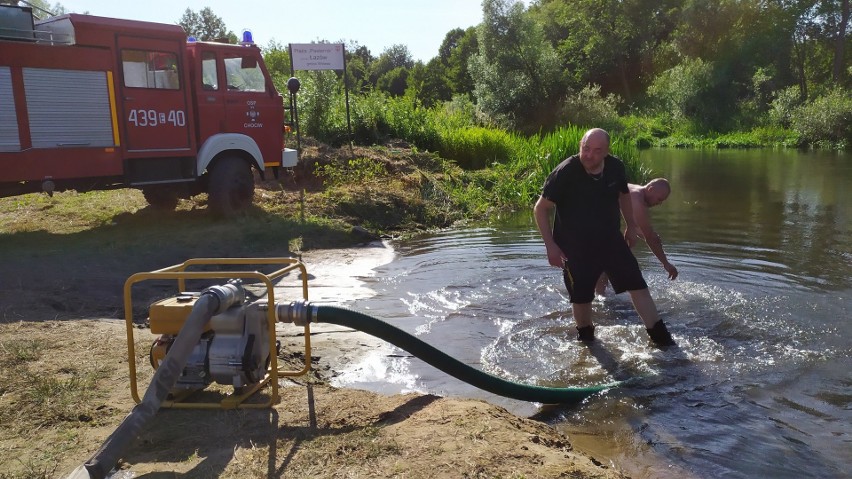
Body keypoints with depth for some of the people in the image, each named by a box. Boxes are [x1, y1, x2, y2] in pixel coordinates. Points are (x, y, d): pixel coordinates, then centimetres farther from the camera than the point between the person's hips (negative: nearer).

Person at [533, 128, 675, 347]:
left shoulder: (616, 167, -7)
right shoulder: (564, 173, -21)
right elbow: (541, 209, -14)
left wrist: (631, 226, 19)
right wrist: (550, 245, -18)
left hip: (611, 240, 4)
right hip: (575, 247, -3)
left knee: (637, 285, 0)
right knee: (581, 296, 7)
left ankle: (660, 336, 12)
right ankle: (585, 337, 34)